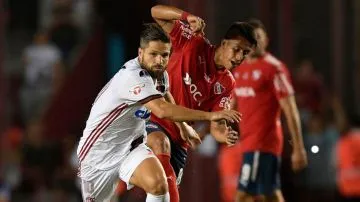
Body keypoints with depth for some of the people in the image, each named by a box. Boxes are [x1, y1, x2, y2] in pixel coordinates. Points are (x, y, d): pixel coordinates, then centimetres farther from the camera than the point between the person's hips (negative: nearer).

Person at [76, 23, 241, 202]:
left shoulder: (152, 72, -1)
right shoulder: (133, 76, -28)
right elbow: (162, 110, -42)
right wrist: (210, 115, -43)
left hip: (130, 147, 6)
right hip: (99, 153, -6)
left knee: (158, 184, -25)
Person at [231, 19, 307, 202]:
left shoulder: (274, 68, -9)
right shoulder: (240, 69, 14)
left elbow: (290, 110, -12)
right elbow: (233, 106, 24)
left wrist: (298, 148, -15)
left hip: (261, 144, -8)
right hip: (248, 142, 8)